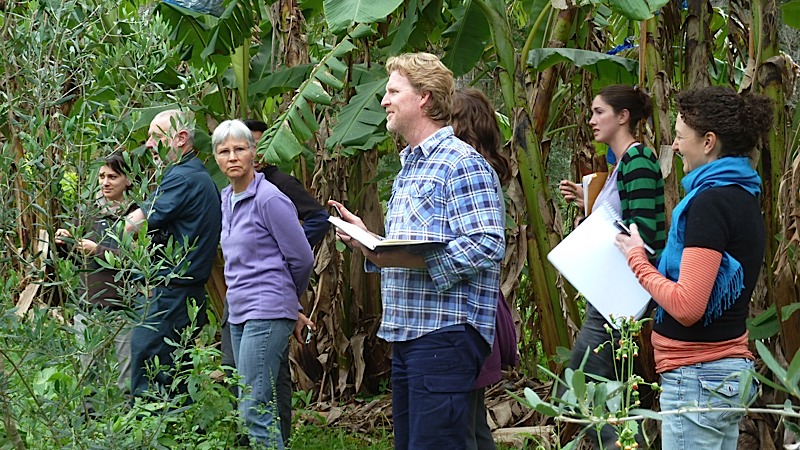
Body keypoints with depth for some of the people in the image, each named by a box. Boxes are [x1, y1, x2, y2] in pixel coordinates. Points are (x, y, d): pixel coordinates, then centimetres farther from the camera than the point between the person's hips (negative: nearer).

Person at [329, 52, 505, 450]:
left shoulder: (462, 164, -10)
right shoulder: (408, 169, 22)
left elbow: (488, 245, -20)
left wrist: (410, 259, -24)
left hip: (445, 332, -10)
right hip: (405, 332, 10)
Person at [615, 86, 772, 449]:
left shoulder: (711, 202, -17)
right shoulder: (743, 197, 12)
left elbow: (687, 307, -22)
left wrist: (637, 258, -9)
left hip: (698, 376, -10)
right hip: (731, 368, 10)